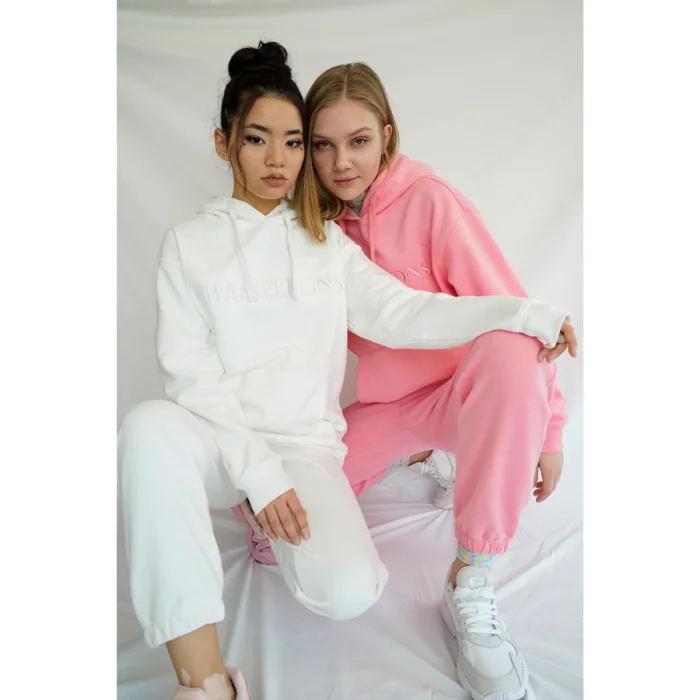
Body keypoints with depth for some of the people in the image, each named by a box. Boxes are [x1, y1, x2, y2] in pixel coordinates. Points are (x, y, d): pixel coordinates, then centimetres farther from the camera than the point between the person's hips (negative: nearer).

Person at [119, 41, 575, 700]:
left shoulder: (325, 241, 13)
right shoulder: (189, 243, 5)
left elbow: (400, 313, -1)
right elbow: (190, 374, -4)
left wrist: (527, 313, -12)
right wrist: (259, 472, -16)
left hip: (306, 444, 2)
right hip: (220, 441, -1)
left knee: (349, 593, -25)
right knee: (149, 424, -36)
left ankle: (287, 534, 10)